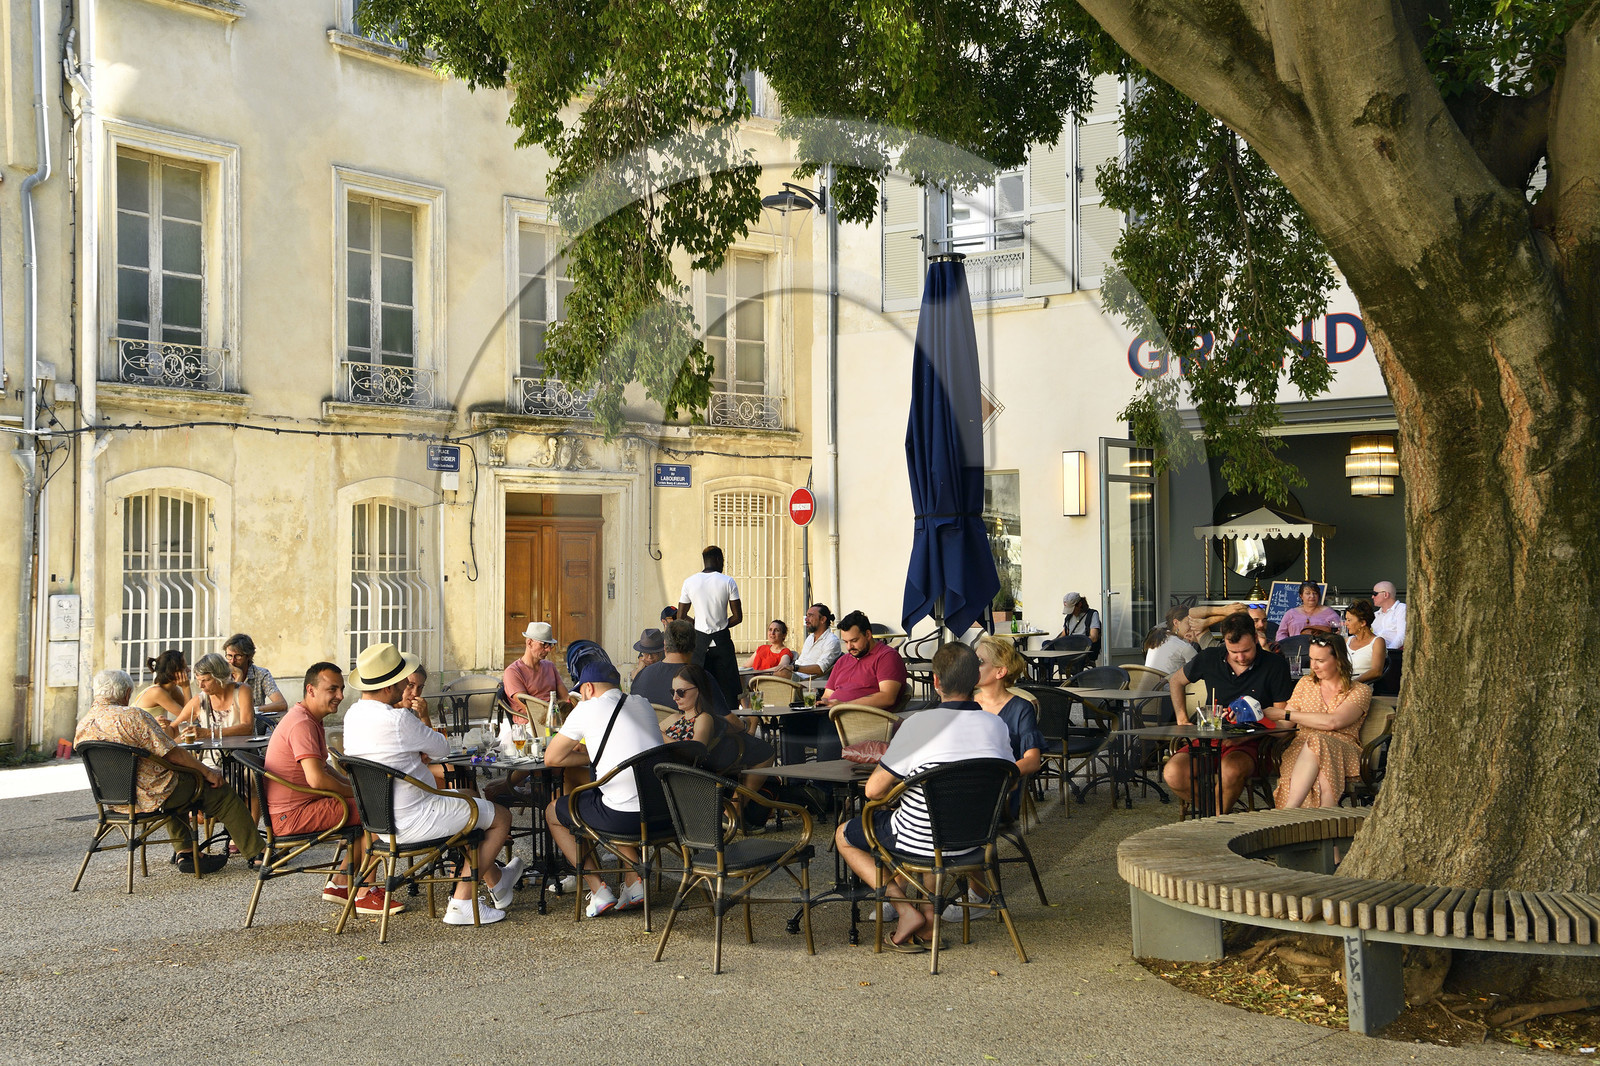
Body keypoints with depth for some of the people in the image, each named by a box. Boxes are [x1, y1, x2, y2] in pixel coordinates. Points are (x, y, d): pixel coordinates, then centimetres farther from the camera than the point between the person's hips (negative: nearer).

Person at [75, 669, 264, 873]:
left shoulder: (81, 728, 3)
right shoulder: (133, 716, -19)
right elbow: (172, 754, -18)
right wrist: (206, 770, -6)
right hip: (151, 798, -8)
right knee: (220, 791, 9)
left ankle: (184, 851, 25)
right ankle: (256, 852, 16)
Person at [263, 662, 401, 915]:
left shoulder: (311, 720, 16)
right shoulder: (301, 724, -19)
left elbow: (323, 766, 26)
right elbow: (317, 779, -28)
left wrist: (354, 785, 9)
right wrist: (355, 792, -12)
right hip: (292, 815, -11)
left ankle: (340, 883, 17)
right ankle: (363, 895, -9)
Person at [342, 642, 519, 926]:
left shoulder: (352, 715, 2)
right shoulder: (398, 719, -27)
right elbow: (442, 749, -12)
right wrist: (423, 718, 2)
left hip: (379, 819, 10)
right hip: (413, 822, -10)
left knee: (465, 797, 32)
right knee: (501, 817, 7)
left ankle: (497, 881, 44)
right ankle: (461, 904, 8)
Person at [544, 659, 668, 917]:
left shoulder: (588, 708, -1)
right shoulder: (643, 704, 16)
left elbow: (551, 758, 5)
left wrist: (590, 757, 15)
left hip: (624, 816, -6)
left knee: (553, 812, 19)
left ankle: (599, 890, 12)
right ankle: (634, 881, 24)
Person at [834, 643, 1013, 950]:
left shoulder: (919, 724, -22)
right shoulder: (996, 725, -7)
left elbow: (874, 790, -18)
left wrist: (897, 784, 4)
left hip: (921, 843, -6)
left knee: (844, 836, 20)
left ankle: (906, 909, 4)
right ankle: (928, 907, 25)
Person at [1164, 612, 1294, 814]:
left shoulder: (1275, 665, -3)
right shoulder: (1209, 659, 4)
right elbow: (1175, 681, 23)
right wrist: (1182, 720, 11)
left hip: (1249, 744, -3)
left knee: (1231, 771, -38)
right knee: (1173, 774, -25)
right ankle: (1220, 808, 3)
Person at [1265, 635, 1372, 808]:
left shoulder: (1360, 691, 8)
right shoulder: (1306, 683, 22)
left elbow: (1333, 722, -11)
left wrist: (1284, 714, -11)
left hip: (1342, 751, -2)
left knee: (1316, 743, -39)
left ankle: (1288, 811, -48)